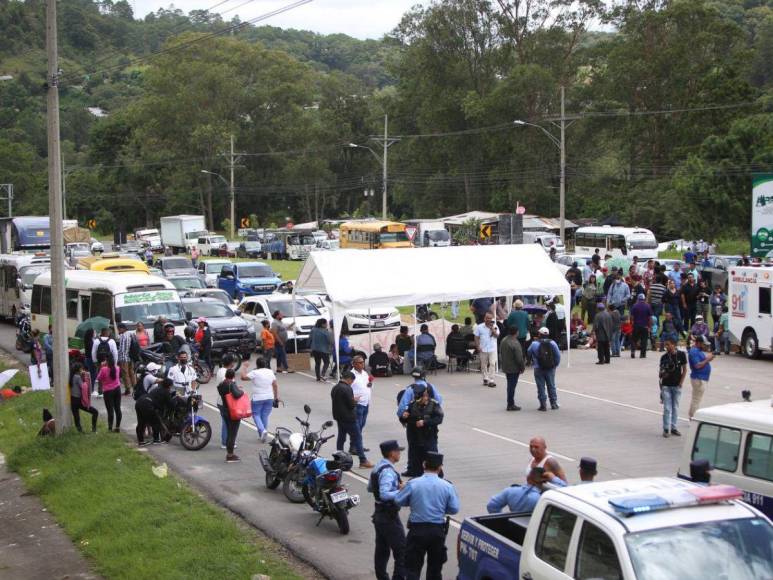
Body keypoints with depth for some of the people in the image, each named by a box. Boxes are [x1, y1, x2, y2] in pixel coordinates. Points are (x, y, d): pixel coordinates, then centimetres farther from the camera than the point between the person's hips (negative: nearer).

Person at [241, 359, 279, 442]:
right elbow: (275, 385, 8)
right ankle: (262, 435, 17)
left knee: (256, 415, 7)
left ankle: (262, 430, -15)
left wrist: (244, 367, 1)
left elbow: (243, 377, -12)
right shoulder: (270, 372, 5)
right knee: (265, 416, 11)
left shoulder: (255, 373, -13)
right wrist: (276, 397, 15)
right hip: (269, 398, 5)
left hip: (257, 398, -5)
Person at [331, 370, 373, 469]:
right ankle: (363, 461, -6)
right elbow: (351, 405, -21)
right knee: (357, 437, -5)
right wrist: (355, 400, 0)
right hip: (348, 418, -9)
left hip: (339, 417, 9)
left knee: (341, 438, 16)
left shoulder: (335, 388, 10)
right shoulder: (347, 389, -19)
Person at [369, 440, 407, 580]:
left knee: (381, 550, 16)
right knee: (401, 552, -5)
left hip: (379, 514, 10)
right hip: (389, 516, -10)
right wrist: (401, 491, -22)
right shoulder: (388, 471, -22)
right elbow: (384, 495, -31)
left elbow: (370, 488, 20)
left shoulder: (378, 467, 7)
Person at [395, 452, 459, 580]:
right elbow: (454, 509, -3)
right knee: (435, 567, 17)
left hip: (417, 530, -2)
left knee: (412, 567, 2)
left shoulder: (412, 484, -10)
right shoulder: (447, 486, -6)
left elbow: (398, 501, -3)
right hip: (438, 531, 2)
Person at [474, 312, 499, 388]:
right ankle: (485, 379, 22)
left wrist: (492, 329, -15)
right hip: (483, 349, 1)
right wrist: (478, 347, -8)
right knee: (484, 365, 8)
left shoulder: (495, 327, 3)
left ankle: (491, 380, -8)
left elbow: (497, 336, -7)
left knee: (492, 364, -8)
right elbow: (476, 338, 2)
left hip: (492, 348, -1)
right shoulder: (479, 327, 2)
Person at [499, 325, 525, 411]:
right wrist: (522, 367, -7)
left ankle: (510, 403, 24)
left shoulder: (503, 340, 4)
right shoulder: (515, 343, -23)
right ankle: (511, 405, 4)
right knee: (512, 385, -1)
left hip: (505, 367, 8)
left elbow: (501, 353, 14)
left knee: (510, 385, 17)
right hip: (514, 368, -8)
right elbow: (519, 358, -20)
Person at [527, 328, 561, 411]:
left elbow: (529, 353, 3)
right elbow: (558, 355, -4)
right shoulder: (552, 343, -7)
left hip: (539, 369, -2)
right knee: (551, 386, 15)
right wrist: (555, 365, 10)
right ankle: (554, 404, 19)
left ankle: (543, 405, 4)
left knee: (541, 387, 5)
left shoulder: (535, 344, -12)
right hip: (550, 369, 2)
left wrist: (533, 363, 21)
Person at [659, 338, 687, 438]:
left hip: (677, 385, 1)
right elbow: (661, 371, 5)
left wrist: (681, 382, -3)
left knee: (675, 408, 9)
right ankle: (666, 429, 3)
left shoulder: (681, 355, -3)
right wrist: (662, 374, -18)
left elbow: (684, 369, 3)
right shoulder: (664, 357, -2)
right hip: (666, 385, -1)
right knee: (667, 408, -2)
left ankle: (673, 427, 17)